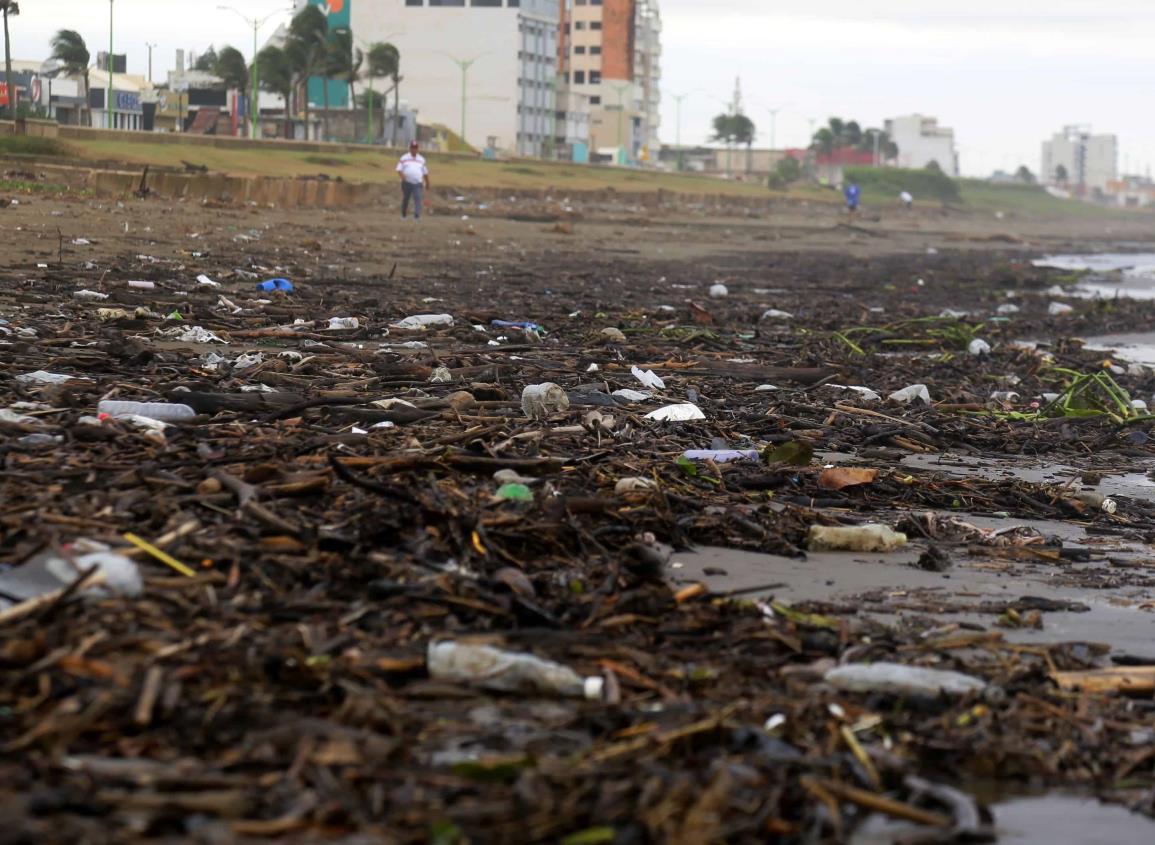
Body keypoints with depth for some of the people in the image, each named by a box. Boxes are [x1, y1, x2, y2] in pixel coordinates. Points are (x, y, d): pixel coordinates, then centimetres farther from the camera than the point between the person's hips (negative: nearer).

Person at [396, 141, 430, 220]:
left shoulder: (421, 159, 13)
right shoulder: (404, 158, 6)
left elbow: (425, 172, 19)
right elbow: (399, 168, -3)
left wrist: (427, 183, 20)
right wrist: (402, 175, -23)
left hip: (417, 184, 1)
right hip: (407, 183, -1)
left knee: (418, 199, -16)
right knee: (405, 199, 8)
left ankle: (417, 215, -24)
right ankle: (403, 215, 25)